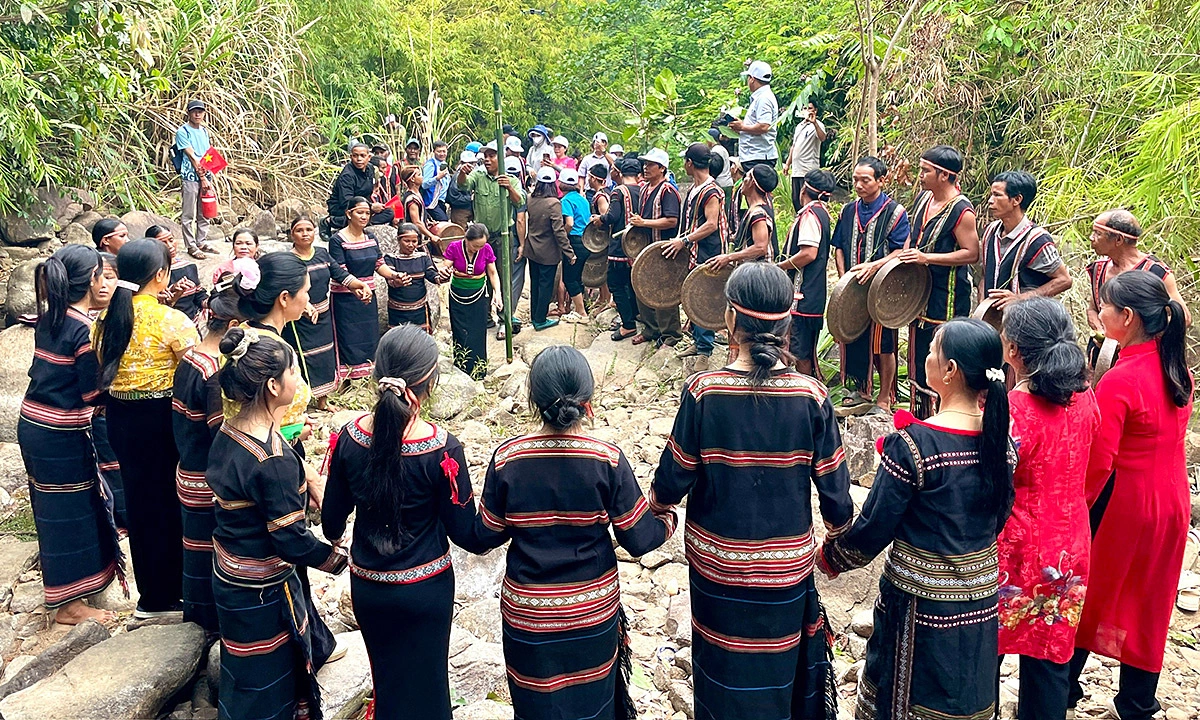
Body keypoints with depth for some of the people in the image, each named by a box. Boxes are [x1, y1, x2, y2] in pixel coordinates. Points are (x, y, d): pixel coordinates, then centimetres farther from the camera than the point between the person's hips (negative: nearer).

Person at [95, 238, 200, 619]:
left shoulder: (106, 317, 3)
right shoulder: (171, 320, -17)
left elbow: (105, 370, 10)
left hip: (119, 417, 6)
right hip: (160, 419, -6)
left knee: (139, 501, 17)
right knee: (171, 503, 8)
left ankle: (150, 593, 30)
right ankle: (169, 597, 19)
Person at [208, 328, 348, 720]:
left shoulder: (228, 432, -3)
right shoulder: (273, 461, -30)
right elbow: (291, 540, -26)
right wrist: (340, 559, -11)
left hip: (229, 576, 8)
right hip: (262, 593, -8)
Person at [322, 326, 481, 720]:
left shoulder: (349, 437, -13)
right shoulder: (441, 448, -24)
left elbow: (332, 518, 1)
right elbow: (464, 532, -15)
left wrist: (334, 540, 23)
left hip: (366, 586, 3)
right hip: (425, 589, -3)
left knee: (386, 678, 26)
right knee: (421, 687, 18)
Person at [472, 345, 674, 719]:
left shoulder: (506, 458, -17)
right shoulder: (607, 460, -19)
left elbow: (486, 536, -7)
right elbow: (639, 538, -12)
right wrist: (668, 519, 8)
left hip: (527, 611, 0)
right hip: (593, 609, 0)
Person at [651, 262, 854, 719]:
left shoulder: (703, 391, -18)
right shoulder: (811, 396, -15)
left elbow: (674, 478, -11)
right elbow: (834, 487, -8)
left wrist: (657, 505, 12)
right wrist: (840, 536, 13)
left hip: (716, 563, -1)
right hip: (786, 567, 1)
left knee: (722, 669, 21)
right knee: (780, 670, 23)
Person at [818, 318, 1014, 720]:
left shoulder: (912, 444, -24)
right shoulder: (1001, 441, -5)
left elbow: (872, 529, -16)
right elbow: (997, 520, 8)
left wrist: (830, 557, 1)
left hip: (920, 606, -6)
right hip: (980, 605, 6)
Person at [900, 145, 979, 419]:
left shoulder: (961, 211, -17)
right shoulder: (923, 198, 8)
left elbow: (972, 253, -19)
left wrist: (927, 258, -24)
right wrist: (904, 258, 5)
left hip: (948, 296, -8)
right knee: (918, 356, 16)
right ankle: (919, 417, 29)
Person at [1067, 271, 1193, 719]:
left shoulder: (1119, 382, -25)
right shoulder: (1179, 372, -1)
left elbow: (1098, 463, -23)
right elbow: (1171, 436, 9)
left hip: (1120, 507, -7)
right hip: (1170, 502, 7)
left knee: (1087, 596, 12)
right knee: (1147, 604, 18)